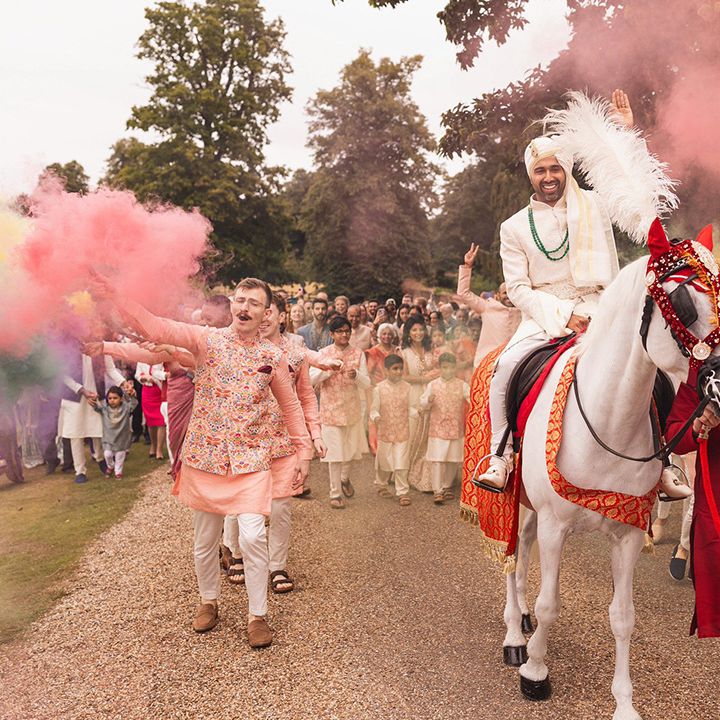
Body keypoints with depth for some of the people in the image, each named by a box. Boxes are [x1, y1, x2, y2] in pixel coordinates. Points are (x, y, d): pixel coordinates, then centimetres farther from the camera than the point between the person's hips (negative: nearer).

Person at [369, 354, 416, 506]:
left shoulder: (406, 387, 1)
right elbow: (374, 409, -2)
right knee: (384, 462, 15)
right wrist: (375, 416, -23)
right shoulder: (379, 388, -5)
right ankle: (382, 485, 38)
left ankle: (402, 492, 6)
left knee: (401, 465, -3)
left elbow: (409, 408, 7)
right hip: (385, 432, 0)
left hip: (403, 432, 0)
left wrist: (416, 412, -12)